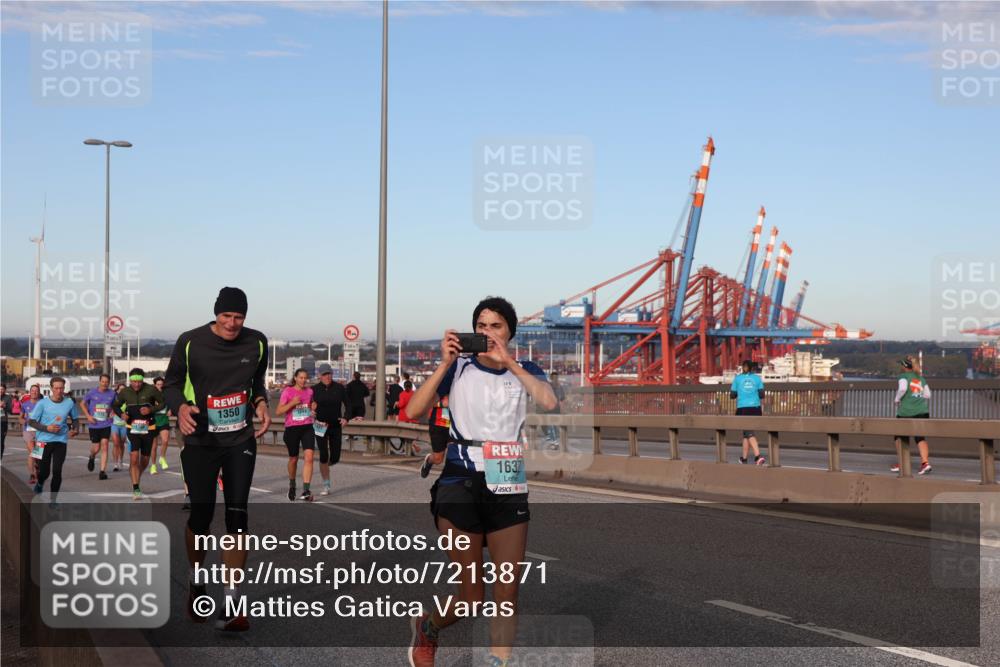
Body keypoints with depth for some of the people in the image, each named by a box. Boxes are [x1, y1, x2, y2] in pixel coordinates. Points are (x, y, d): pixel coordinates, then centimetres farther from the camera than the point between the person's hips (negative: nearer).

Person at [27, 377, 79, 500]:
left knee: (57, 471, -7)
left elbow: (74, 419, 14)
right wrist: (47, 428, -17)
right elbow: (31, 421, -4)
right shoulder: (42, 403, -7)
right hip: (44, 440, -1)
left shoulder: (70, 403, -1)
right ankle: (40, 483, 42)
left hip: (61, 441, 1)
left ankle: (53, 500, 6)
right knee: (44, 471, 6)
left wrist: (74, 429, -7)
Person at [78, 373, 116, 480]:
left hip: (106, 424, 1)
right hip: (94, 424, -1)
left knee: (104, 446, -10)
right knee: (96, 448, 4)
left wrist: (112, 413, -2)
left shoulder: (112, 394, 1)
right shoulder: (92, 393, -3)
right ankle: (91, 457, 42)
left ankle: (103, 471, -7)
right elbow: (82, 404, 8)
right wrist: (88, 416, -3)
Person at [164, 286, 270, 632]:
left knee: (237, 514, -8)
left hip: (241, 441, 2)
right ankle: (196, 581, 26)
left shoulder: (257, 342, 0)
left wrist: (261, 402, -4)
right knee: (201, 515, -4)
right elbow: (172, 383, 2)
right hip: (200, 441, -2)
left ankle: (230, 603, -5)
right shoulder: (190, 342, -8)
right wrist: (181, 407, -19)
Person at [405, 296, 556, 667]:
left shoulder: (524, 371, 7)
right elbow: (413, 412, -10)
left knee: (507, 595, 0)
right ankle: (426, 627, 33)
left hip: (508, 487, 3)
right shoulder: (458, 367, 2)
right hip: (461, 484, -2)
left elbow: (549, 402, -15)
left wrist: (507, 361, -17)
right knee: (471, 599, 2)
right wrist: (444, 364, -15)